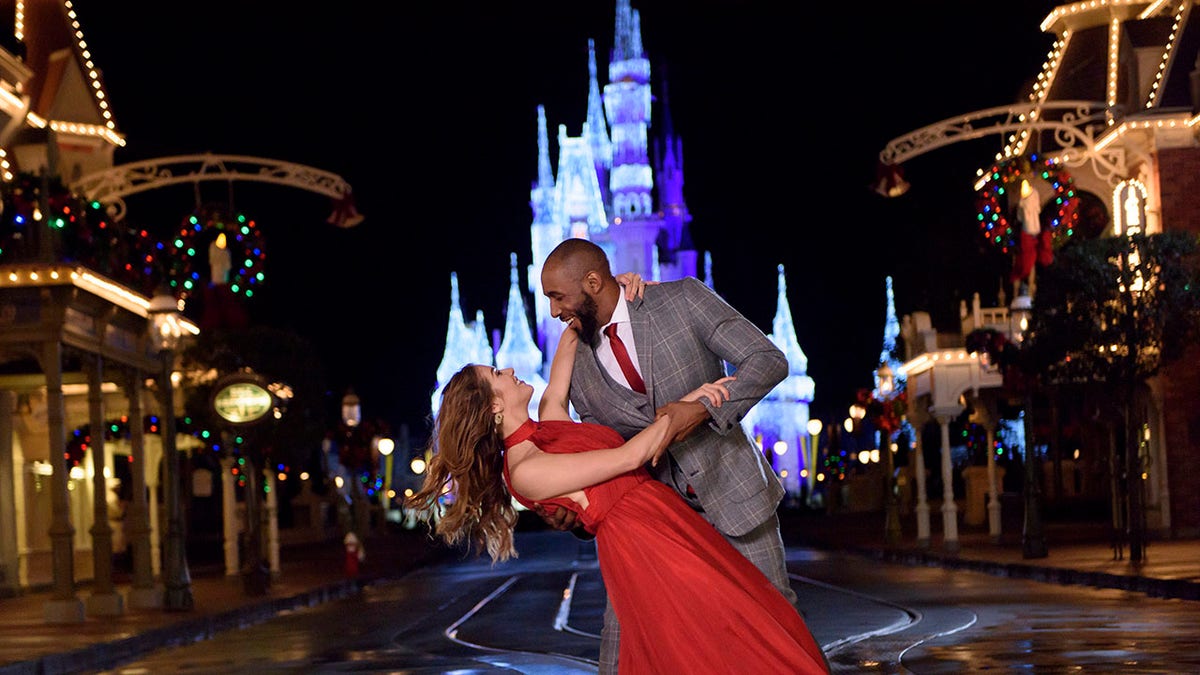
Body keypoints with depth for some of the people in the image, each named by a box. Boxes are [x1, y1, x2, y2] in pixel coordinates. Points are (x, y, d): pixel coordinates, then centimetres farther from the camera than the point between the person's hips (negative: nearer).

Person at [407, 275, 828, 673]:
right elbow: (630, 456, -16)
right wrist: (689, 402, -12)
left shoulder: (548, 422, 11)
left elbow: (572, 332, 21)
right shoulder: (523, 471, -14)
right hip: (647, 546, -9)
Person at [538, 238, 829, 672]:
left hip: (730, 490, -3)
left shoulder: (682, 300, -10)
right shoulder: (579, 367, 1)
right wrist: (571, 509, -13)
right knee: (622, 633, -3)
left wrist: (703, 408, -27)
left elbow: (769, 359, -13)